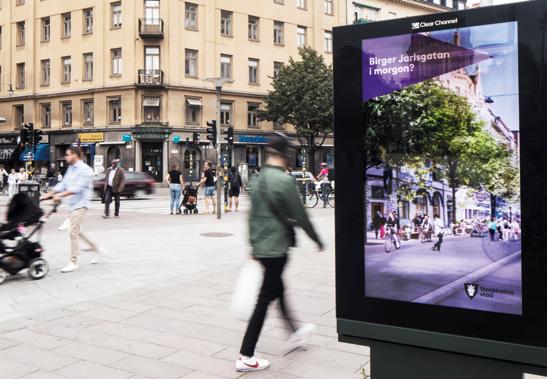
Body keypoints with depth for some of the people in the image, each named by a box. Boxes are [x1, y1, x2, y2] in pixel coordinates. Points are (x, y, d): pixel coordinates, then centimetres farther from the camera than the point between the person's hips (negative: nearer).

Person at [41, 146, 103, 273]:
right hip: (72, 205, 9)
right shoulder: (70, 169, 15)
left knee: (73, 232, -10)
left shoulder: (84, 170, -14)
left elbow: (78, 188, -24)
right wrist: (49, 194, 5)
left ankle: (73, 262, -4)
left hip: (80, 204, -9)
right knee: (76, 231, 16)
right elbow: (63, 184, 14)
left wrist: (60, 195, -29)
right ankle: (96, 249, 30)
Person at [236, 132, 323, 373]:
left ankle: (294, 333, 44)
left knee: (277, 289, 23)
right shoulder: (284, 180, -18)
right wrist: (317, 240, 0)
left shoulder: (259, 179, 6)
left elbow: (252, 215, 11)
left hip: (261, 247, 9)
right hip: (276, 247, -8)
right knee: (265, 300, -1)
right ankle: (245, 357, 5)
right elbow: (299, 216, -14)